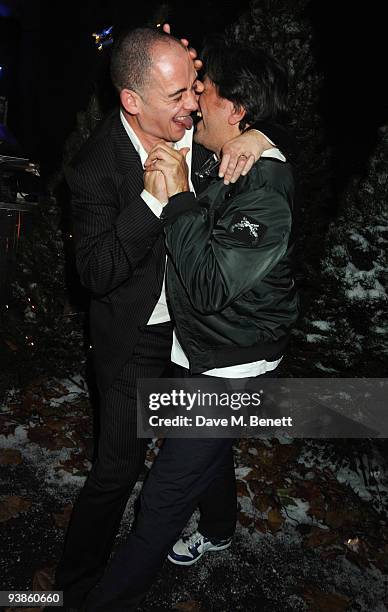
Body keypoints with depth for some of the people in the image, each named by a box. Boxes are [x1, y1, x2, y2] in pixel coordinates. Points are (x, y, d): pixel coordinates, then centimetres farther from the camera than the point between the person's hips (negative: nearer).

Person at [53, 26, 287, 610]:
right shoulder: (96, 167, -25)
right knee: (119, 464, 3)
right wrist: (155, 196, -37)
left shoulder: (192, 129, -10)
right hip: (135, 337, -6)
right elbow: (97, 272, -28)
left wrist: (256, 136, -18)